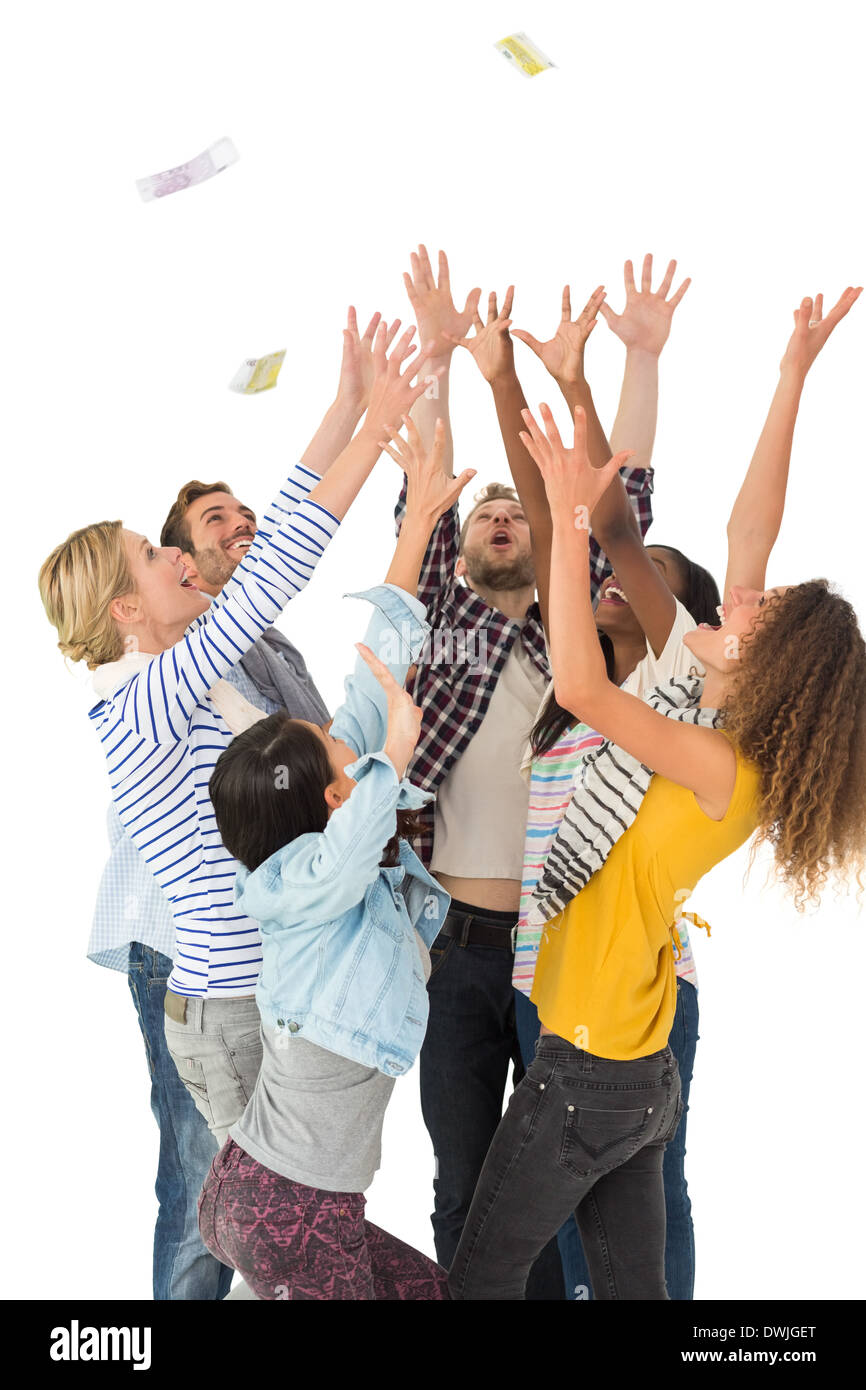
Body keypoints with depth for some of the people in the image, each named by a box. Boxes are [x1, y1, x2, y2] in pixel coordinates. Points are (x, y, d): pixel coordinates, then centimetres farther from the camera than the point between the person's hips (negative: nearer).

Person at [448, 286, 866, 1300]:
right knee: (631, 1285, 17)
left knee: (480, 1278, 5)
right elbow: (747, 534, 1)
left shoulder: (724, 770, -23)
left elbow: (578, 687, -34)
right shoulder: (720, 711, 1)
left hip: (587, 1074, -9)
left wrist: (572, 519, -29)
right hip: (639, 1073, 9)